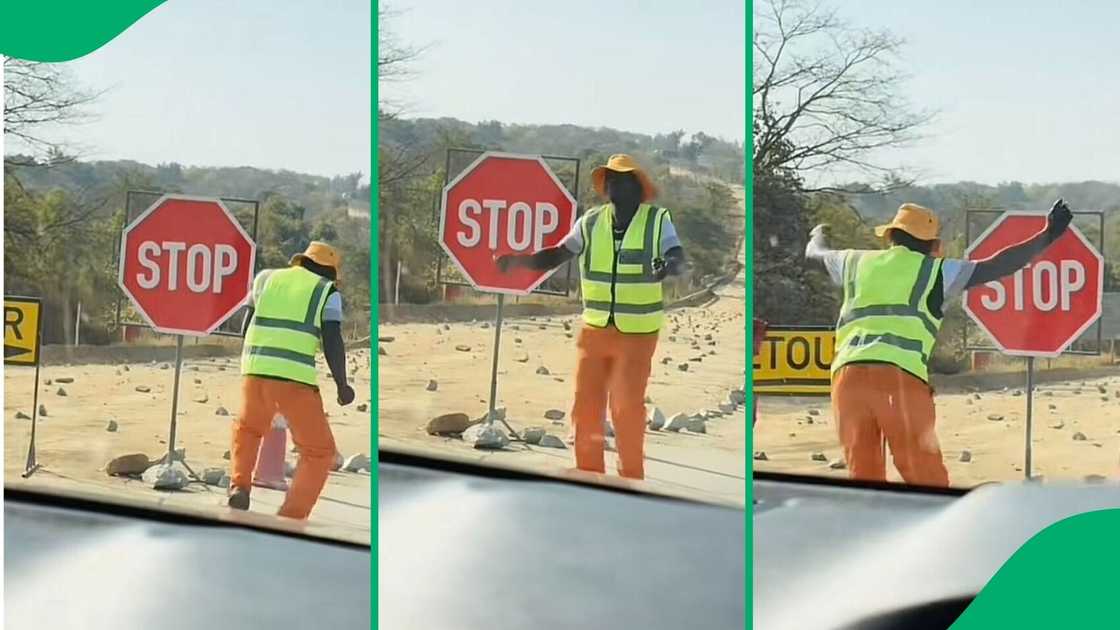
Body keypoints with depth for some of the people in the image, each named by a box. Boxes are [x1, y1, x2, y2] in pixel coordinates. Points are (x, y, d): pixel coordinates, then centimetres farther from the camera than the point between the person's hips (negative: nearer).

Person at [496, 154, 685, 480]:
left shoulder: (657, 221, -8)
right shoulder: (591, 222, -1)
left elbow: (678, 260, -21)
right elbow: (555, 256, -4)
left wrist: (669, 265, -46)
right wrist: (515, 260, -21)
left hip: (638, 334, -3)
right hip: (595, 330, 3)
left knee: (627, 407, -6)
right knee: (586, 405, 3)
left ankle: (631, 479, 11)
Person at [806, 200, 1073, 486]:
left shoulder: (856, 262, 24)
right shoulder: (936, 271, 13)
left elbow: (815, 253, 45)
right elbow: (996, 266, 11)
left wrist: (817, 236, 68)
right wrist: (1047, 236, 20)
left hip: (847, 375, 4)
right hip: (902, 378, -4)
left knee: (863, 477, 11)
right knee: (927, 479, 0)